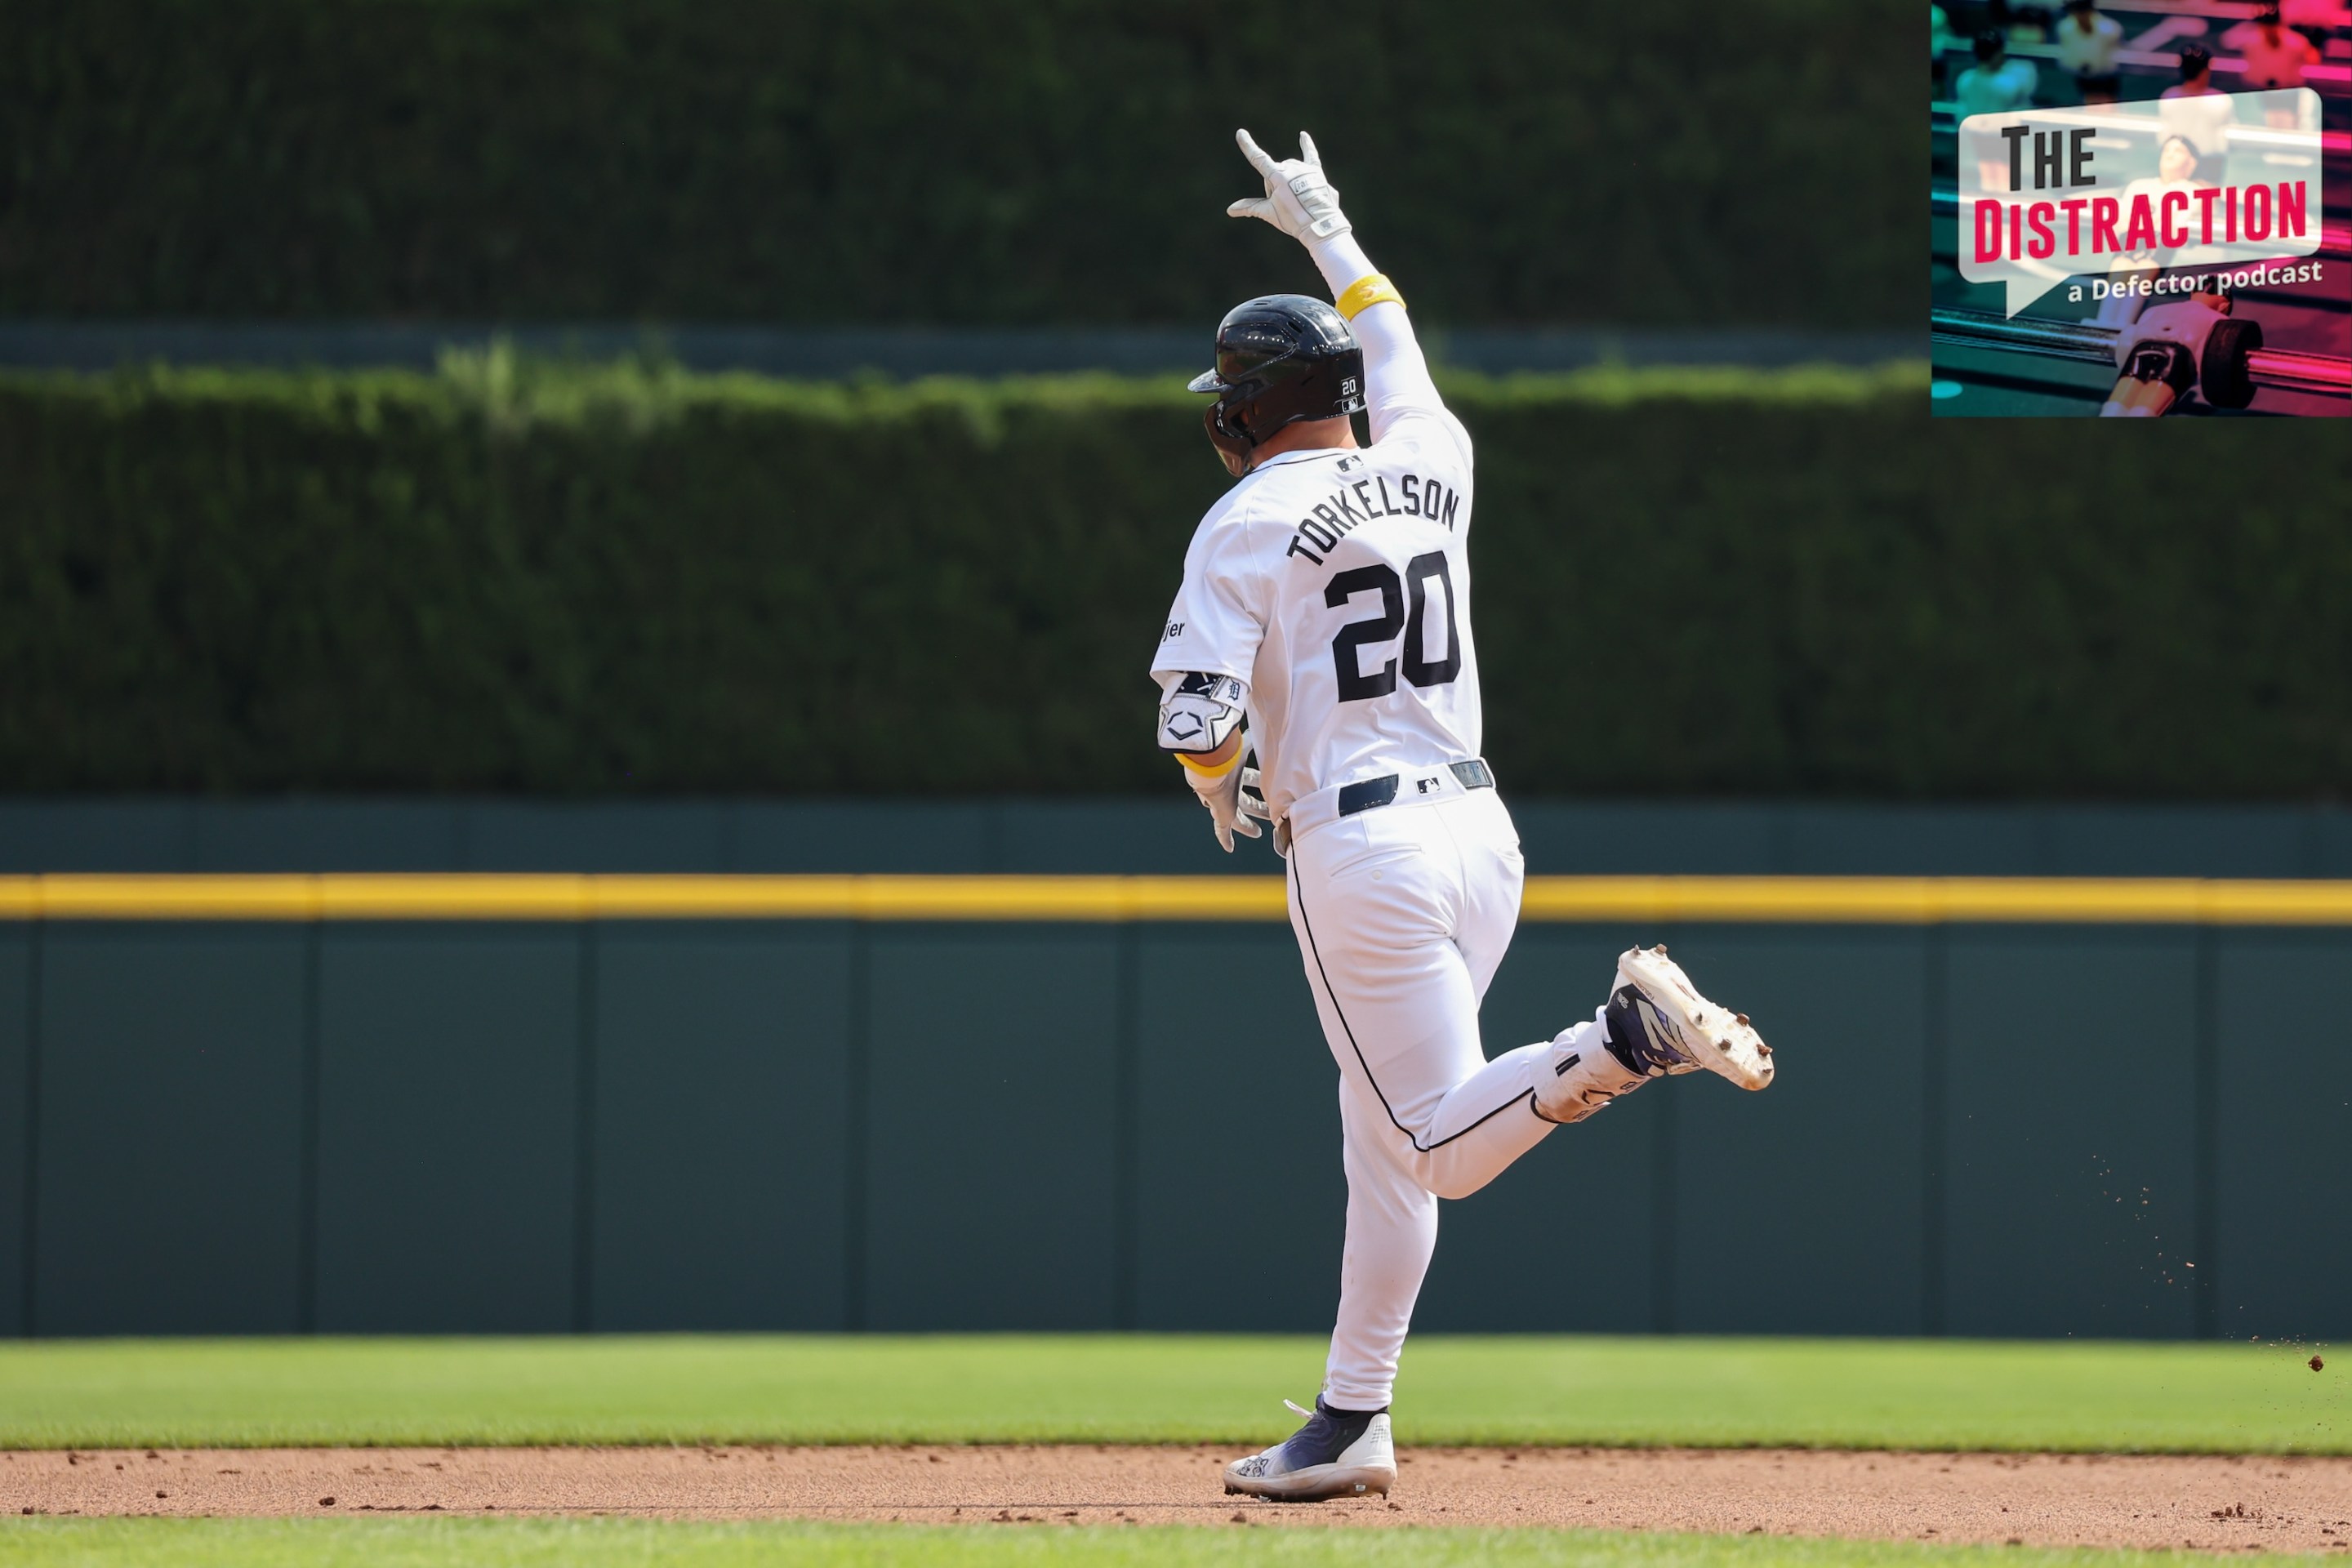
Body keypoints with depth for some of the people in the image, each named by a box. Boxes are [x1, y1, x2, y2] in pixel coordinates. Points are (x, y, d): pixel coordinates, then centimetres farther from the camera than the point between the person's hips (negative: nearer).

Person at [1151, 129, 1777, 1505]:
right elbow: (1399, 352, 32)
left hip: (1359, 851, -7)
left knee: (1441, 1141, -9)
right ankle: (1352, 1427, 15)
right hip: (1480, 826, 7)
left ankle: (1632, 1035, -32)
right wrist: (1327, 228, 47)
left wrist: (1225, 786, 7)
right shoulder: (1433, 464, 10)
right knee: (1387, 1140, 14)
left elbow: (1195, 714, -15)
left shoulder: (1254, 519, -7)